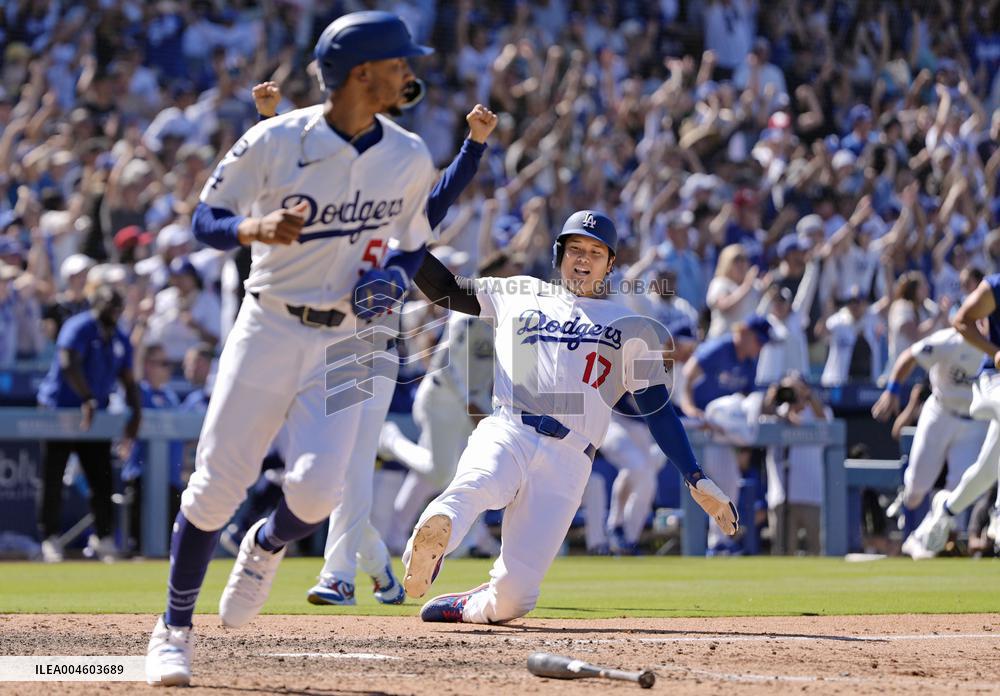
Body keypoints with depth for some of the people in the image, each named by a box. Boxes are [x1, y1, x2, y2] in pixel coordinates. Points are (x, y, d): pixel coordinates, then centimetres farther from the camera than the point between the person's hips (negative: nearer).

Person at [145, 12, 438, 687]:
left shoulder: (410, 158, 0)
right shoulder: (275, 142, -10)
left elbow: (415, 244, 15)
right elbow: (206, 219, -4)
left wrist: (394, 279, -8)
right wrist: (256, 228, -25)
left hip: (346, 342, 2)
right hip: (270, 327, -2)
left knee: (318, 488, -16)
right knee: (217, 485, -3)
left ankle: (267, 545, 21)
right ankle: (174, 627, 15)